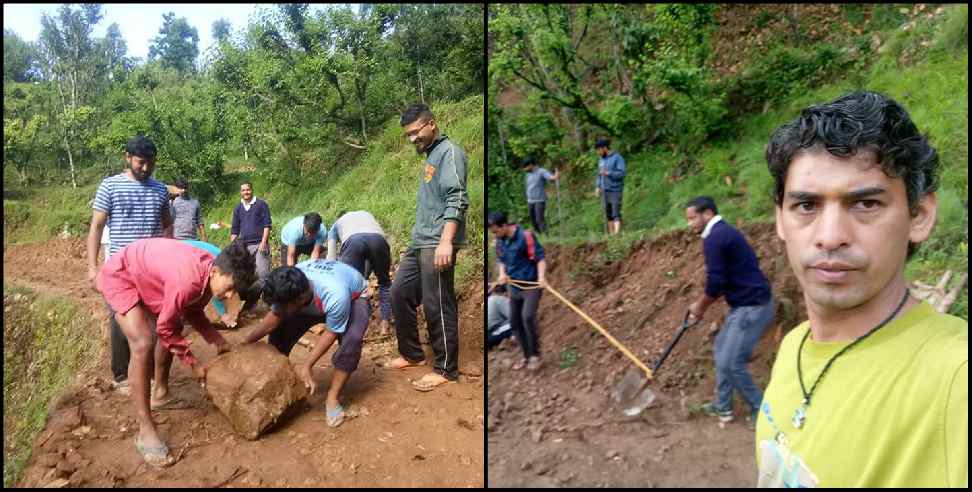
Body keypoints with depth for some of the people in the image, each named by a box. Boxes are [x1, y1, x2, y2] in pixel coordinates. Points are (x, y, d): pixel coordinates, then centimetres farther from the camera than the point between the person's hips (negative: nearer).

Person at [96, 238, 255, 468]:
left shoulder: (211, 271, -12)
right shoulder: (187, 281, -38)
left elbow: (193, 311, 5)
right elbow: (165, 328, -23)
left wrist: (218, 340, -5)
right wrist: (193, 364, -13)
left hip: (143, 273, 9)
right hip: (119, 277, -9)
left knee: (175, 328, 14)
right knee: (143, 343, -21)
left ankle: (160, 394, 35)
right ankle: (145, 430, -15)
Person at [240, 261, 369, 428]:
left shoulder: (335, 296, -44)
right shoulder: (288, 290, -31)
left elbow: (331, 333, -28)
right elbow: (275, 316, -16)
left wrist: (307, 366, -28)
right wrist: (244, 342, -25)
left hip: (353, 296, -5)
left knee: (351, 340, -31)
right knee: (280, 332, -10)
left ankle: (332, 398, -13)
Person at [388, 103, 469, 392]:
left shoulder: (448, 151, -6)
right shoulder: (430, 155, 21)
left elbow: (456, 200, -18)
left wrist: (446, 241, -26)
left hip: (437, 243, -10)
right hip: (420, 242, 10)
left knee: (437, 306, -5)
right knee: (400, 293, 13)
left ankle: (446, 369, 6)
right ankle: (412, 353, 26)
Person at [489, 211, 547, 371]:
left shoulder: (525, 236, -17)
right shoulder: (500, 241, 3)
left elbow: (539, 257, -15)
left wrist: (541, 276, -30)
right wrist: (502, 274, -4)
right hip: (514, 287, 7)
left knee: (527, 316, -23)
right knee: (515, 322, 9)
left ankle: (535, 355, -4)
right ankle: (527, 356, 25)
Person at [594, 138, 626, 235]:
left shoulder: (618, 158, -11)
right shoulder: (601, 160, 11)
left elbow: (622, 173, -19)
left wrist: (608, 173, -26)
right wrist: (598, 187, 2)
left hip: (616, 191, -7)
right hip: (606, 191, 7)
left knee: (616, 214, -12)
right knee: (608, 214, 7)